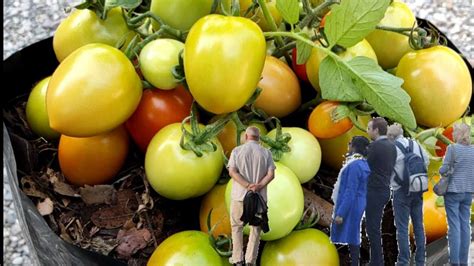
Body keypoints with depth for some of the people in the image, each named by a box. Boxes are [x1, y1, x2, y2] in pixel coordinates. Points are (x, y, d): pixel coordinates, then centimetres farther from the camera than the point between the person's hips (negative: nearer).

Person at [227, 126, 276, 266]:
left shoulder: (237, 151, -3)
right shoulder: (266, 153, 0)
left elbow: (232, 171, -12)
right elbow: (271, 174, -9)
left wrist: (248, 186, -15)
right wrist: (258, 187, -15)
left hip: (239, 195, -1)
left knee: (237, 226, 13)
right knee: (256, 228, 12)